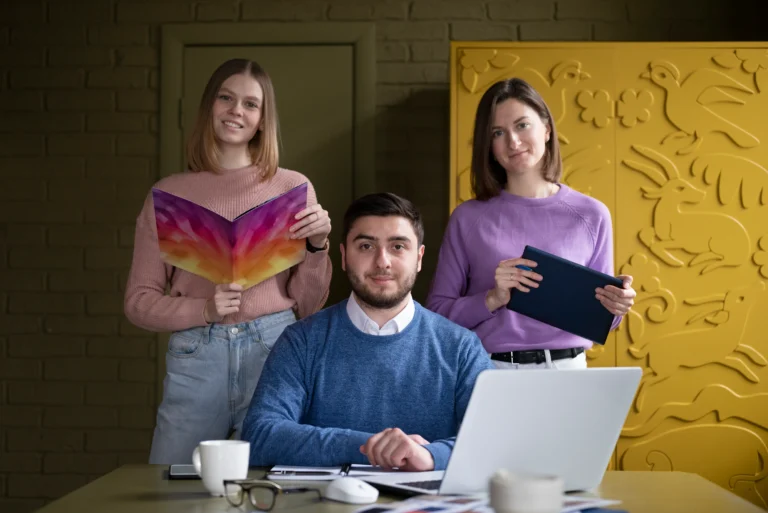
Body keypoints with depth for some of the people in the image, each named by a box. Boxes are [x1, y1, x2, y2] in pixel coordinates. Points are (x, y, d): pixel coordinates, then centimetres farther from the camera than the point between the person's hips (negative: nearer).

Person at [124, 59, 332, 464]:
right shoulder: (169, 194, 6)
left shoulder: (294, 188, 6)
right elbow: (139, 302, 6)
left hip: (275, 352, 0)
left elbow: (308, 306, 9)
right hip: (195, 358, 0)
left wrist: (317, 247, -7)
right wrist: (204, 310, -10)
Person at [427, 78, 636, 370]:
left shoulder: (591, 216, 3)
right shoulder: (469, 218, 0)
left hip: (566, 368, 2)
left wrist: (614, 308, -10)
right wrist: (493, 298, -13)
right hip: (488, 371, -2)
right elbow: (437, 314, 1)